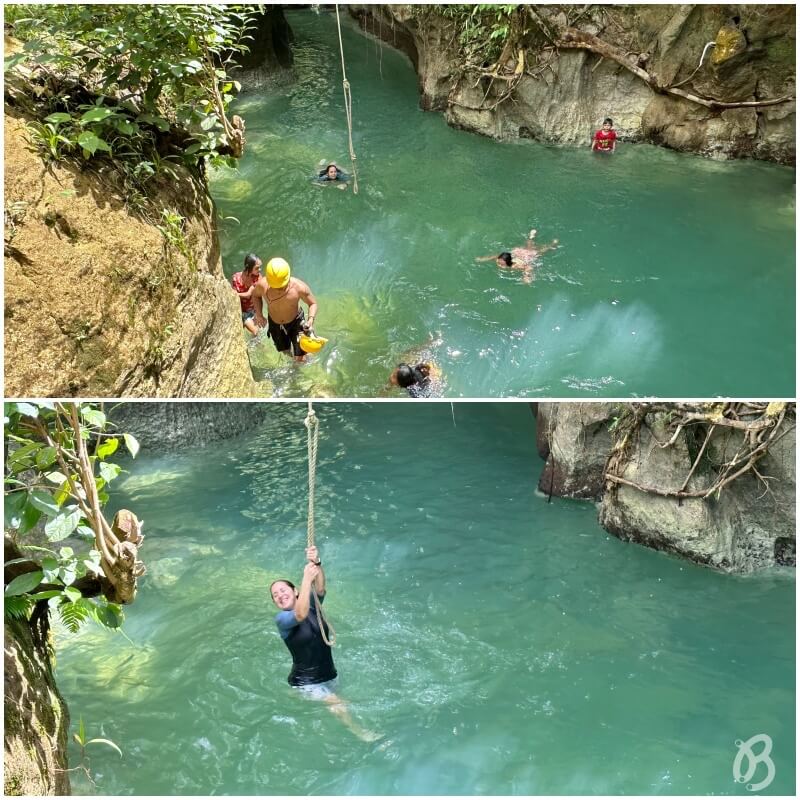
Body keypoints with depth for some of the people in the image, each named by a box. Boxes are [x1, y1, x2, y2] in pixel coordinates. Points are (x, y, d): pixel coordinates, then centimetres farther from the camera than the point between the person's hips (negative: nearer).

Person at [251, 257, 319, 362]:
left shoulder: (299, 287, -36)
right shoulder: (262, 285, -31)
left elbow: (312, 303, -16)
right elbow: (256, 295, -5)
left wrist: (311, 320, -34)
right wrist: (259, 314, -18)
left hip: (296, 322, -2)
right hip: (274, 324, 2)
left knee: (301, 359, 0)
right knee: (285, 351, 26)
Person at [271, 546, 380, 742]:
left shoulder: (311, 605, -1)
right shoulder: (281, 619, -14)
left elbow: (320, 589, -22)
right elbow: (300, 615, -36)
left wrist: (317, 564, -41)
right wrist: (306, 578, -39)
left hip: (329, 676, 6)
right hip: (306, 683, -6)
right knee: (337, 703, -18)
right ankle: (359, 732, 4)